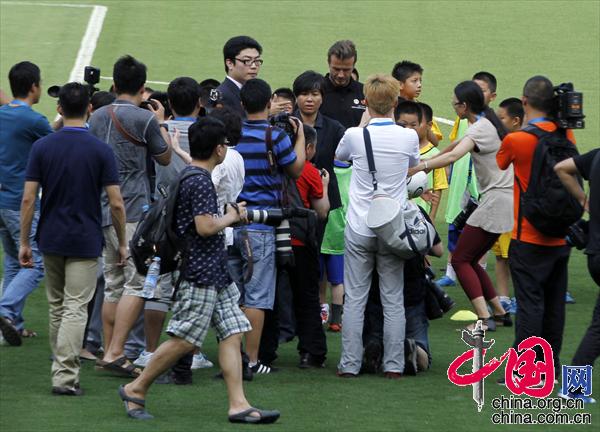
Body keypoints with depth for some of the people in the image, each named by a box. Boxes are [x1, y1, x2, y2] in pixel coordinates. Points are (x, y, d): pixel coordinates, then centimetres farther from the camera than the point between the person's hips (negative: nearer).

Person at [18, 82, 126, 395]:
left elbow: (28, 198, -6)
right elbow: (116, 203, -9)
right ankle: (65, 375, -13)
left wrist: (24, 242, 2)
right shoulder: (101, 150, -8)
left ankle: (61, 367, 27)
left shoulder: (42, 147, -4)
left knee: (57, 307, 17)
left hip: (51, 239, 3)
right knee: (75, 309, -4)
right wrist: (122, 243, 3)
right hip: (85, 241, -3)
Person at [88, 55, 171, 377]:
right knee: (138, 281, -7)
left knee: (113, 282, 13)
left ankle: (109, 352, 14)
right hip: (134, 211, -7)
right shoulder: (145, 118, -9)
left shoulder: (97, 117, 9)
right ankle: (115, 353, -15)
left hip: (103, 208, 7)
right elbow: (165, 157, 3)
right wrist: (161, 124, 18)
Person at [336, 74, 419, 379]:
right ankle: (393, 365, 5)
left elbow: (339, 156, 16)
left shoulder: (354, 136, -9)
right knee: (393, 301, 5)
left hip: (359, 228, -1)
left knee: (354, 299, 4)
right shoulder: (408, 137, -6)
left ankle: (350, 364, 3)